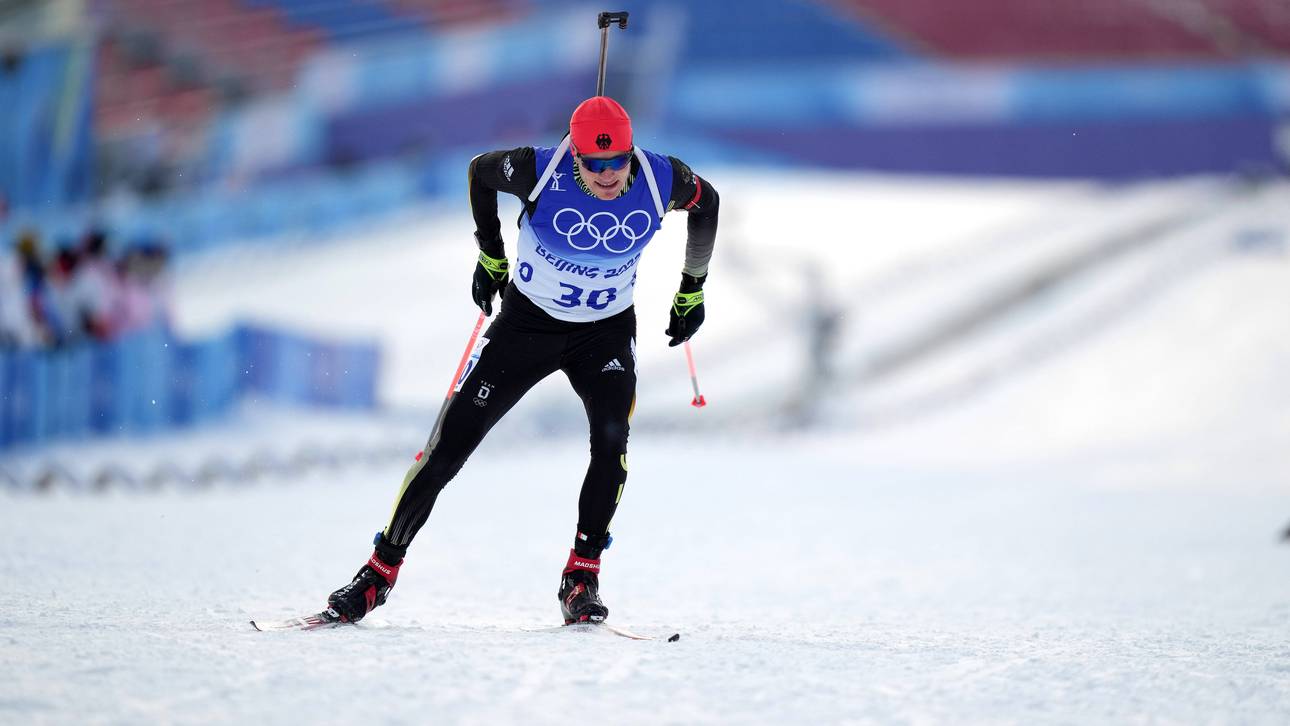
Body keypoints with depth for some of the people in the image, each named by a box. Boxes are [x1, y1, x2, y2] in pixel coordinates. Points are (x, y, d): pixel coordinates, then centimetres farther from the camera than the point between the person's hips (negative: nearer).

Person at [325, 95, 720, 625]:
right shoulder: (540, 170, -24)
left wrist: (693, 289, 11)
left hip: (606, 331, 1)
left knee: (612, 438, -26)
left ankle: (582, 578, -14)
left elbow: (706, 202, 4)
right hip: (526, 320, -1)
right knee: (450, 446, -3)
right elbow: (479, 171, -2)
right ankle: (382, 570, 11)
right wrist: (490, 257, 7)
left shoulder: (661, 179, -20)